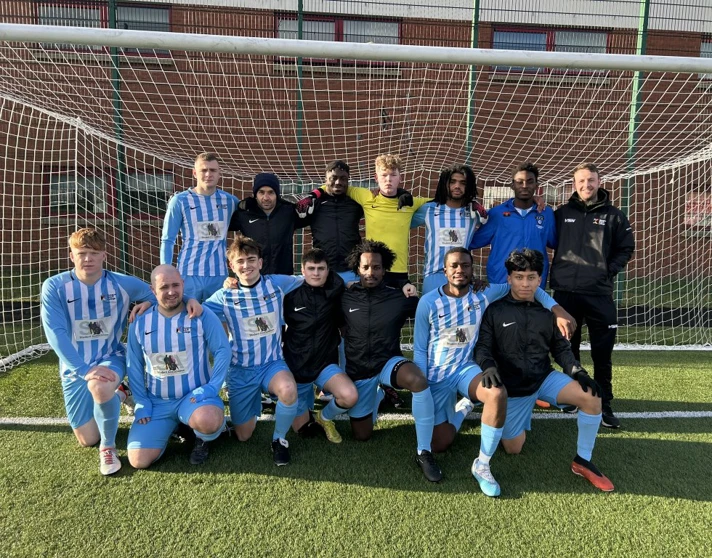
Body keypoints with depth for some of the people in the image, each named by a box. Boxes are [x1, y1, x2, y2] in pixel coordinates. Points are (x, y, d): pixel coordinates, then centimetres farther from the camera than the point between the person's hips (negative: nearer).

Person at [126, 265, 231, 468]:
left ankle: (202, 440, 3)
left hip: (194, 396, -3)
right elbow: (134, 367, 9)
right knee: (139, 461, -11)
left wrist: (211, 388, -20)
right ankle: (171, 427, 21)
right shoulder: (140, 324, 3)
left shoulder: (202, 316, -7)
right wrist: (142, 403, -1)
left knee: (208, 421, -38)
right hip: (156, 402, 4)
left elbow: (223, 351, -9)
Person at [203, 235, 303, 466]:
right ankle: (255, 403, 44)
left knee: (289, 391, -37)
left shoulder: (277, 283, -7)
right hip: (240, 370, 1)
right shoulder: (224, 296, -8)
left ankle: (279, 439, -5)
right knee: (243, 436, 9)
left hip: (272, 363, -1)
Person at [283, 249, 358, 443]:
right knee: (301, 428, 6)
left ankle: (324, 417, 7)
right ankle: (308, 395, 41)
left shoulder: (335, 291, -8)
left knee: (350, 396, -29)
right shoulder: (291, 295, -8)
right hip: (296, 367, 0)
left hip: (326, 364, 0)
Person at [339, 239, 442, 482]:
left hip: (388, 363, -1)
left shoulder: (399, 298, -6)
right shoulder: (345, 298, -5)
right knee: (361, 435, 9)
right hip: (357, 370, 2)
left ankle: (424, 452, -23)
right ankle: (376, 397, 41)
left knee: (419, 381, -36)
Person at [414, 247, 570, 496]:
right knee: (440, 444, 0)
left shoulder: (483, 294, -8)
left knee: (498, 394, -34)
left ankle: (482, 465, -15)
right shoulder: (428, 303, -13)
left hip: (466, 368, 1)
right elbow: (419, 350, -6)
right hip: (436, 375, -1)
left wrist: (556, 309, -10)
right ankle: (462, 408, 33)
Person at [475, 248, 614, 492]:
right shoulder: (495, 310, -8)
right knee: (513, 449, 3)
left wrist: (577, 372, -9)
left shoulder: (546, 311, 3)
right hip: (512, 388, -2)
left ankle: (583, 461, -3)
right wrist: (488, 366, -30)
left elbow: (560, 347, 8)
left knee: (592, 396, -22)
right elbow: (482, 346, -9)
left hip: (545, 378, 3)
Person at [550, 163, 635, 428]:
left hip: (599, 293, -1)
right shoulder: (561, 213, 8)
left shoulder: (614, 215, 6)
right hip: (565, 291, 1)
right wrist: (559, 269, 2)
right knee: (568, 349, 10)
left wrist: (609, 270, -4)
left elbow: (626, 249, 8)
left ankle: (604, 404, 11)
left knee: (602, 353, 1)